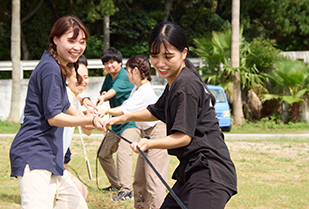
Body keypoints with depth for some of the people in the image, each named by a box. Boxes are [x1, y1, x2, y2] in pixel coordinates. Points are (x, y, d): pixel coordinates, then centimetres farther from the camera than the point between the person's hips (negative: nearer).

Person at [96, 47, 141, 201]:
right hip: (117, 124, 10)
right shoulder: (109, 77, 10)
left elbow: (114, 90, -35)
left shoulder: (124, 76, -17)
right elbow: (103, 94, 16)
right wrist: (102, 96, -10)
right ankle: (116, 184, 30)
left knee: (123, 151, -28)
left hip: (131, 122, -10)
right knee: (103, 154, 15)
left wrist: (104, 98, -55)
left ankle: (126, 190, -33)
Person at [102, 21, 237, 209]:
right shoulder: (175, 82, 16)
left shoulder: (186, 84, -16)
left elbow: (184, 136, -18)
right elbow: (158, 112, 35)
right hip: (191, 172, 11)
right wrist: (125, 117, 26)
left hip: (210, 174, -11)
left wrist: (151, 143, -28)